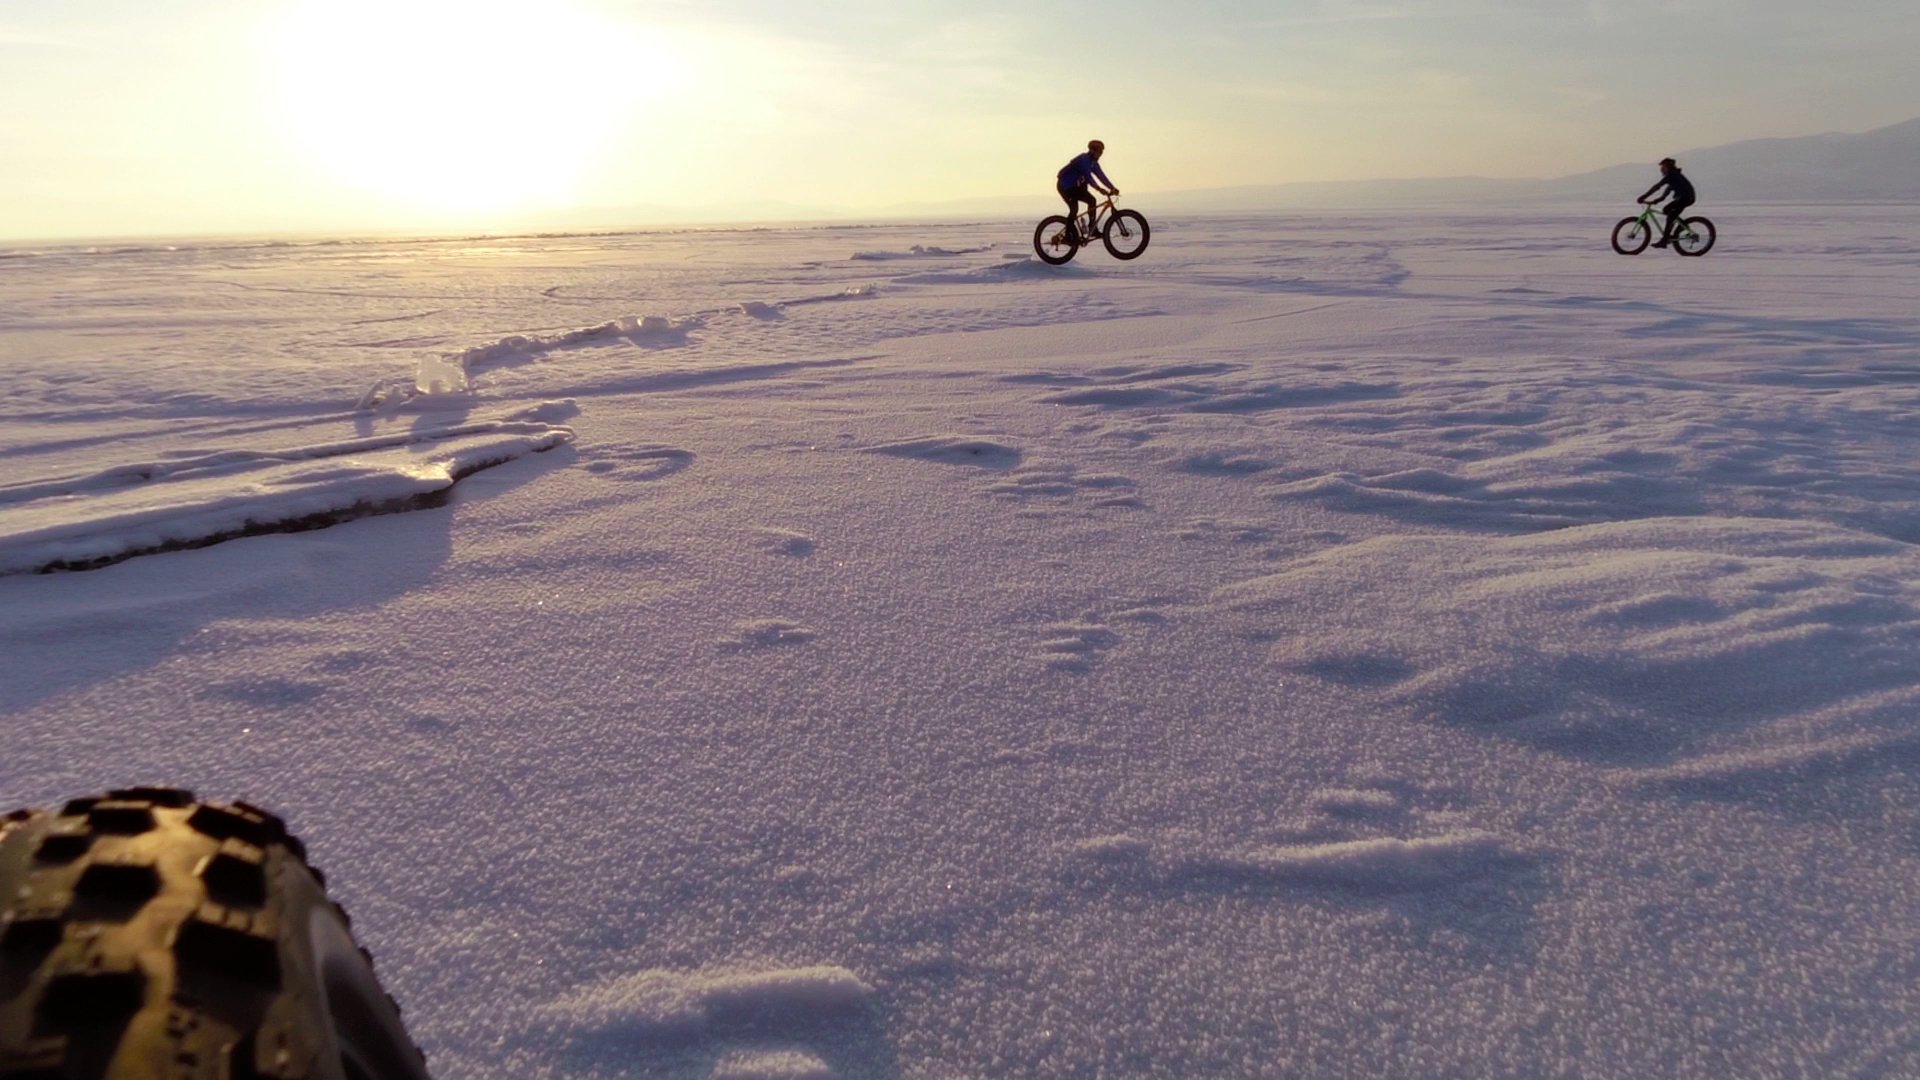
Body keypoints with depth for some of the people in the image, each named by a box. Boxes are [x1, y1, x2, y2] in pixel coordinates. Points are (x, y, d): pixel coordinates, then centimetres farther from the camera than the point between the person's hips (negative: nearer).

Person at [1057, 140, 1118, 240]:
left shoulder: (1093, 162, 7)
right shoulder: (1084, 160, -22)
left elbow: (1101, 176, 2)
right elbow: (1088, 176, -35)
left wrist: (1112, 188, -9)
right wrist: (1099, 188, -45)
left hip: (1075, 186, 9)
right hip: (1065, 186, -9)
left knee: (1091, 200, -3)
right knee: (1074, 209, -21)